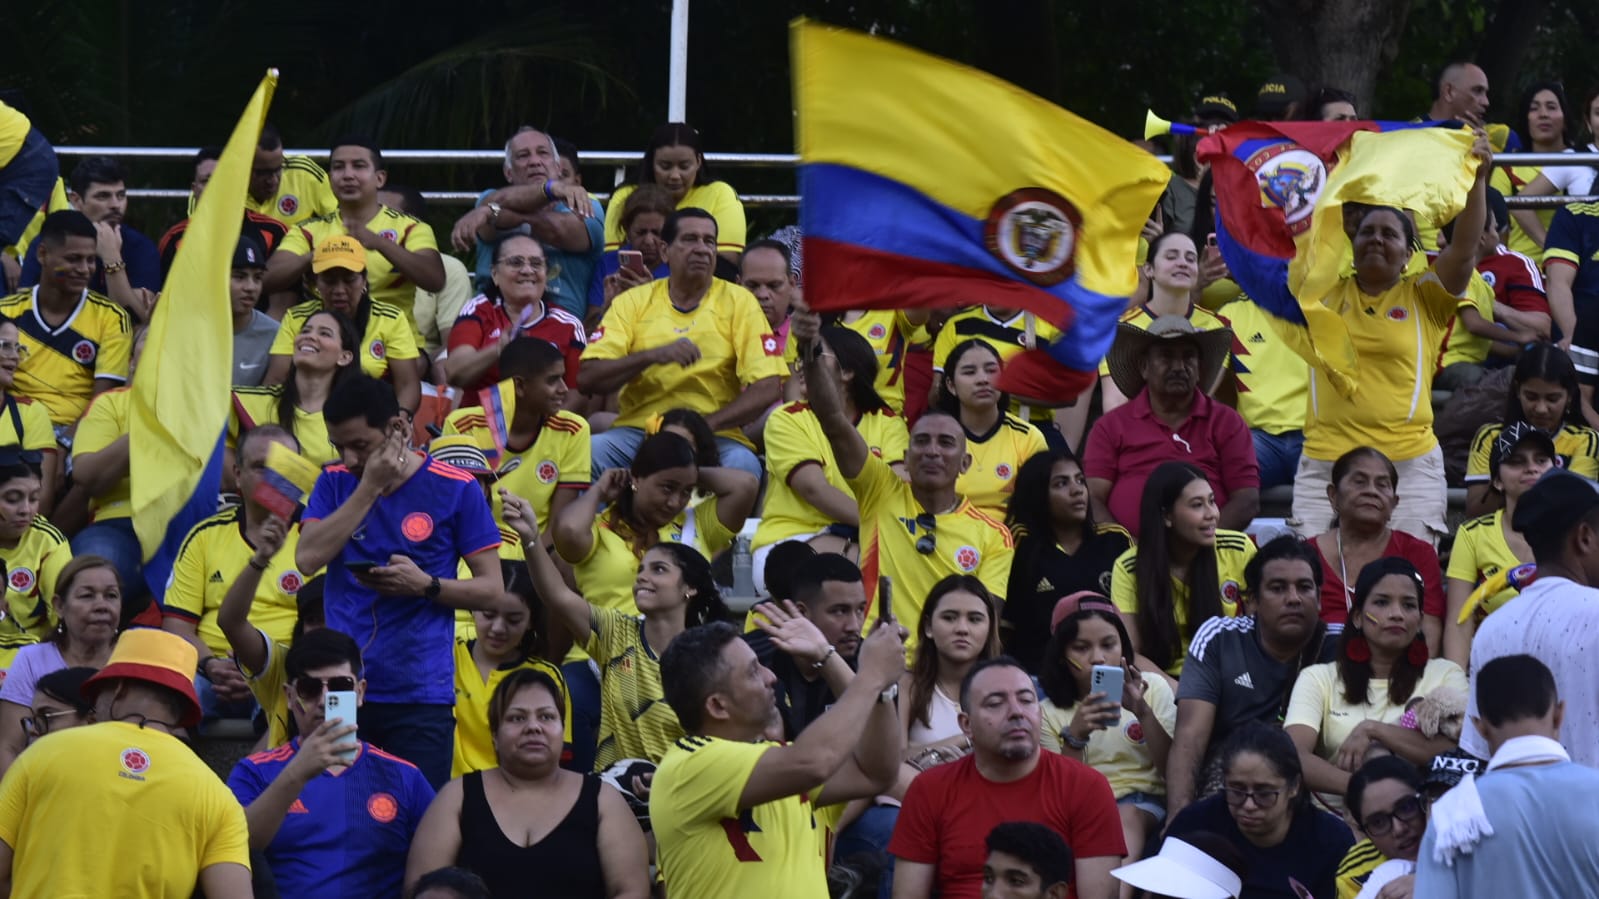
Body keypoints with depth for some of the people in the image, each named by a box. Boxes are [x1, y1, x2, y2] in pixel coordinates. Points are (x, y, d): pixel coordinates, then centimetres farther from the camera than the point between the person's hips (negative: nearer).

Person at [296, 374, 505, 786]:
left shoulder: (455, 488, 1)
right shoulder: (334, 483, 10)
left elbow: (491, 589, 2)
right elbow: (307, 558, -7)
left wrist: (426, 586, -15)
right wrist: (369, 487, -8)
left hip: (420, 692, -3)